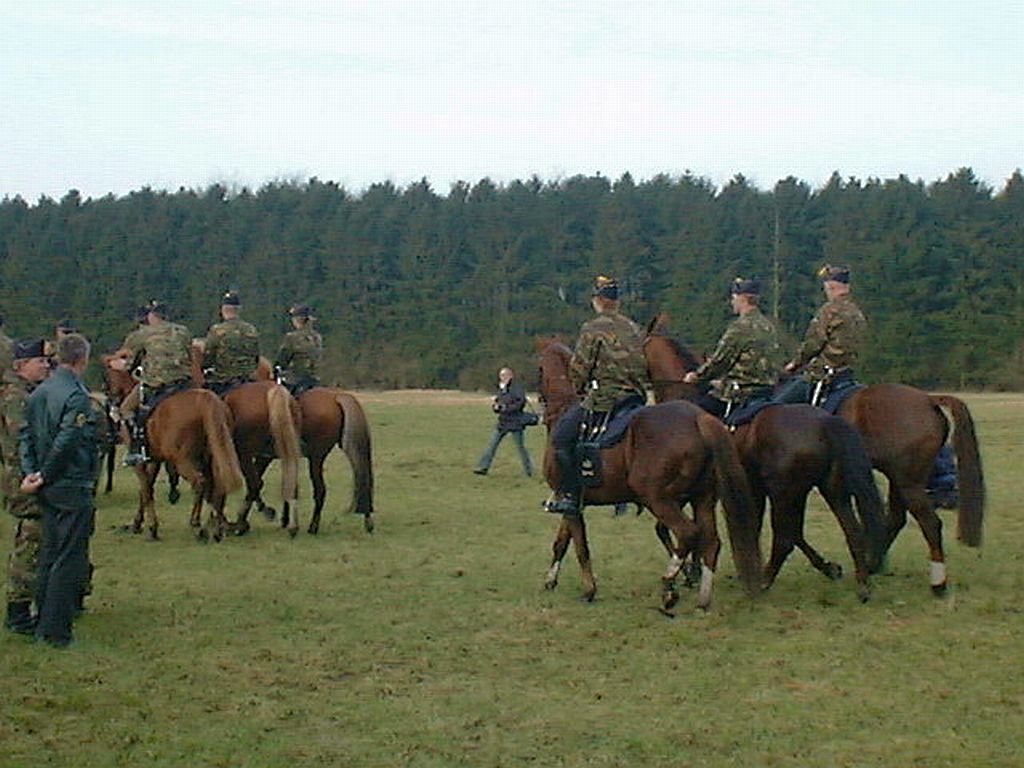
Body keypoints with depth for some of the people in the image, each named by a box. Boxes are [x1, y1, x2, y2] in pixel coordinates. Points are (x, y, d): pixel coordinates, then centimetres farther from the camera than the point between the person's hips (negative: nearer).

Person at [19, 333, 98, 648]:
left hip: (48, 490, 9)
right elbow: (66, 443, -23)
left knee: (49, 555, 18)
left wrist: (30, 472, 0)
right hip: (74, 489, -9)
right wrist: (44, 477, -13)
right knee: (70, 560, -2)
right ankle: (56, 631, 0)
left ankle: (43, 623, 25)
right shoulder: (77, 396, -17)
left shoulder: (39, 392, 9)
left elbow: (26, 434, 6)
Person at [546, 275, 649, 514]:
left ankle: (569, 495, -6)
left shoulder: (593, 329, -7)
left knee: (561, 437, -1)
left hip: (604, 398, -7)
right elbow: (647, 366, 18)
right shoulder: (635, 329, 14)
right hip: (637, 398, 7)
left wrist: (582, 387, 12)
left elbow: (578, 368, -6)